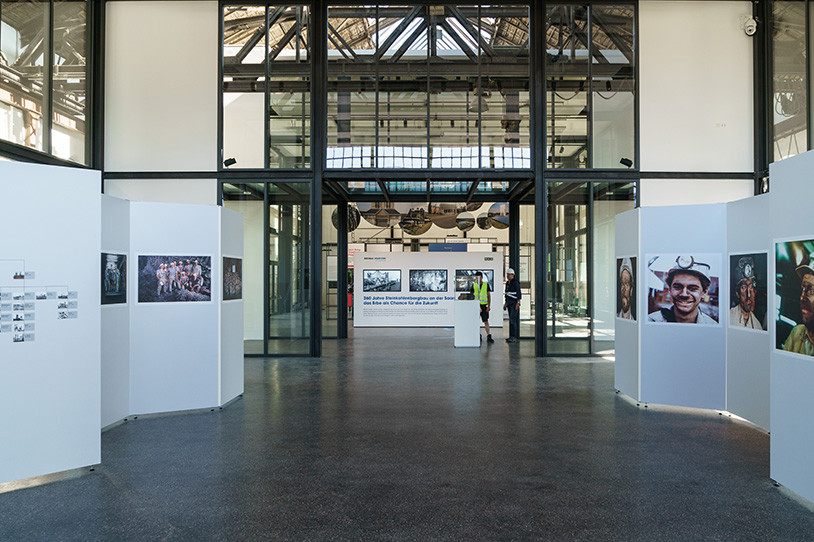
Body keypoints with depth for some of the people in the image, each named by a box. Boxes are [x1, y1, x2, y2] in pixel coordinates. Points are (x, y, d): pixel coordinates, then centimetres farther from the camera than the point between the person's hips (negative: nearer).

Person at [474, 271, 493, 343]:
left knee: (486, 321, -5)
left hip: (484, 305, -1)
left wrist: (489, 306, -5)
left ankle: (489, 337, -5)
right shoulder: (473, 285, 5)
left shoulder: (486, 285, 3)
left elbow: (489, 296, 3)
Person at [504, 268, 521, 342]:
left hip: (515, 303, -9)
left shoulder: (516, 282, -14)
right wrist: (505, 303, 18)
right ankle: (512, 337, 11)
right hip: (509, 303, 9)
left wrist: (518, 303, -23)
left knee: (512, 319, -13)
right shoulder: (508, 283, 14)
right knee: (512, 320, 9)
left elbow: (519, 293, -17)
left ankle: (514, 337, -10)